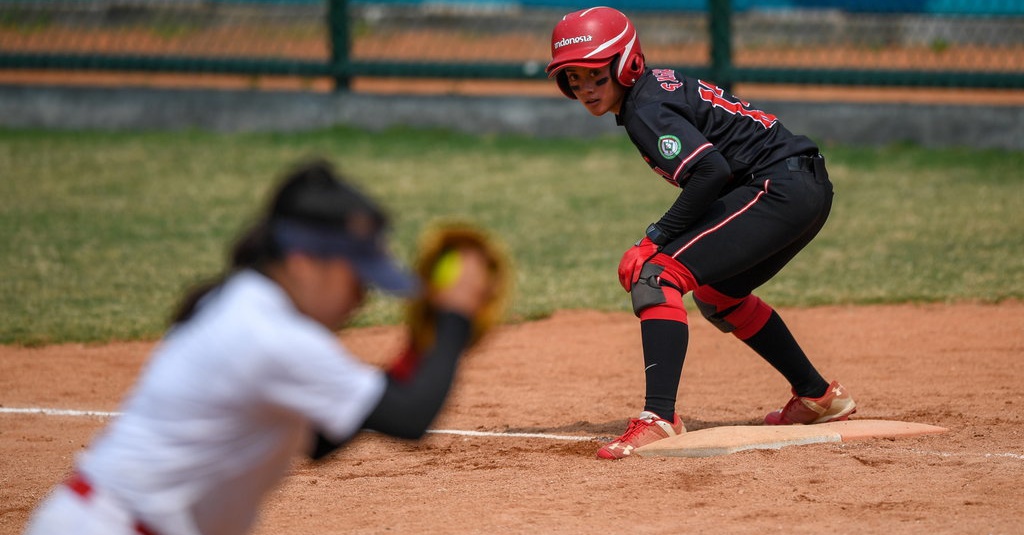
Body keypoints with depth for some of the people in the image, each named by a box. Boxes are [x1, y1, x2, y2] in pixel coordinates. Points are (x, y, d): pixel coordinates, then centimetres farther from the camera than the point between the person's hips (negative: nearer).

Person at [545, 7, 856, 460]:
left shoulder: (646, 109, -13)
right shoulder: (659, 85, 16)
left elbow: (712, 170, -26)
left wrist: (656, 238, -19)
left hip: (782, 188, -11)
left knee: (655, 276, -19)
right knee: (716, 294, 32)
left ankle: (659, 418, -31)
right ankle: (819, 397, 40)